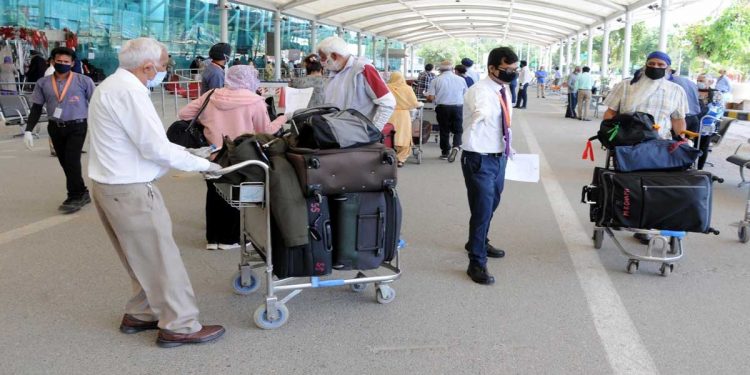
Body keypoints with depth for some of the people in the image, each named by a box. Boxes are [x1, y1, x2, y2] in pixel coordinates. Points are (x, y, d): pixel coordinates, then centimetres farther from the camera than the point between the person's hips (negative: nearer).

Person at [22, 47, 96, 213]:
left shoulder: (83, 81, -5)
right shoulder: (43, 83, 5)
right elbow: (36, 108, 9)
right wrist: (28, 130, 3)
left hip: (77, 126, -4)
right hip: (55, 128, 4)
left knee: (72, 160, -11)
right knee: (64, 162, 9)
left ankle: (75, 197, 1)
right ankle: (82, 193, 22)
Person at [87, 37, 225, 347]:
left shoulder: (111, 86, 14)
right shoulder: (129, 92, -19)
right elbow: (156, 148, -22)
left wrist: (187, 152, 14)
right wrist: (203, 164, -12)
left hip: (110, 184, 10)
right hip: (129, 190, -10)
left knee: (144, 258, 19)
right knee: (161, 257, -2)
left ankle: (140, 314, 29)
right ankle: (179, 326, 7)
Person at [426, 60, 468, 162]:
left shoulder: (436, 80, -3)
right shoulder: (461, 79, 3)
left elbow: (430, 97, -8)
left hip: (442, 107, -1)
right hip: (458, 107, 1)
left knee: (444, 131, 12)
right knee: (458, 130, 11)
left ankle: (445, 152, 20)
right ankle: (456, 146, -13)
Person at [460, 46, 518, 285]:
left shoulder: (505, 90, 5)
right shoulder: (479, 91, -20)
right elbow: (482, 111, -42)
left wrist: (508, 148, 19)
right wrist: (481, 114, -61)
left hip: (499, 157, 9)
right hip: (480, 160, -9)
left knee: (491, 205, 24)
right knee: (482, 210, -5)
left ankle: (478, 243, 47)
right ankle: (477, 263, 9)